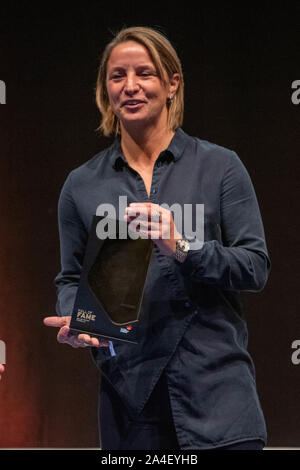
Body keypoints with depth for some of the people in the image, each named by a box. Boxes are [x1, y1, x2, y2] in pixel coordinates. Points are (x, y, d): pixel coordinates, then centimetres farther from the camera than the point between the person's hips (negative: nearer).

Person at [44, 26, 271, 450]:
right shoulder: (82, 185, 11)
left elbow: (256, 268, -1)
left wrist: (184, 248, -16)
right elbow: (71, 279, 16)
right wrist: (74, 321, -6)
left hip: (216, 381, -2)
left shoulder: (219, 166, 4)